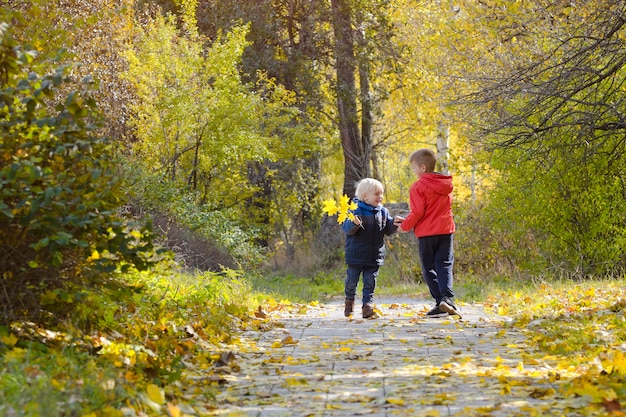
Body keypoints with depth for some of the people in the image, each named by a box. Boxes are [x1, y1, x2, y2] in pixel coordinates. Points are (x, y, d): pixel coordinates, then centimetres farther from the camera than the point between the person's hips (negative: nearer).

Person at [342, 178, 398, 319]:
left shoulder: (383, 212, 6)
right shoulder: (356, 210, -11)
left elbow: (388, 231, 9)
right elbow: (346, 228, -17)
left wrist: (394, 224, -11)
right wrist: (354, 224, -38)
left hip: (375, 255, 4)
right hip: (356, 254, -3)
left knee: (370, 282, 4)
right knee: (352, 280, 7)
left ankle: (367, 306, 7)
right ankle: (349, 300, 32)